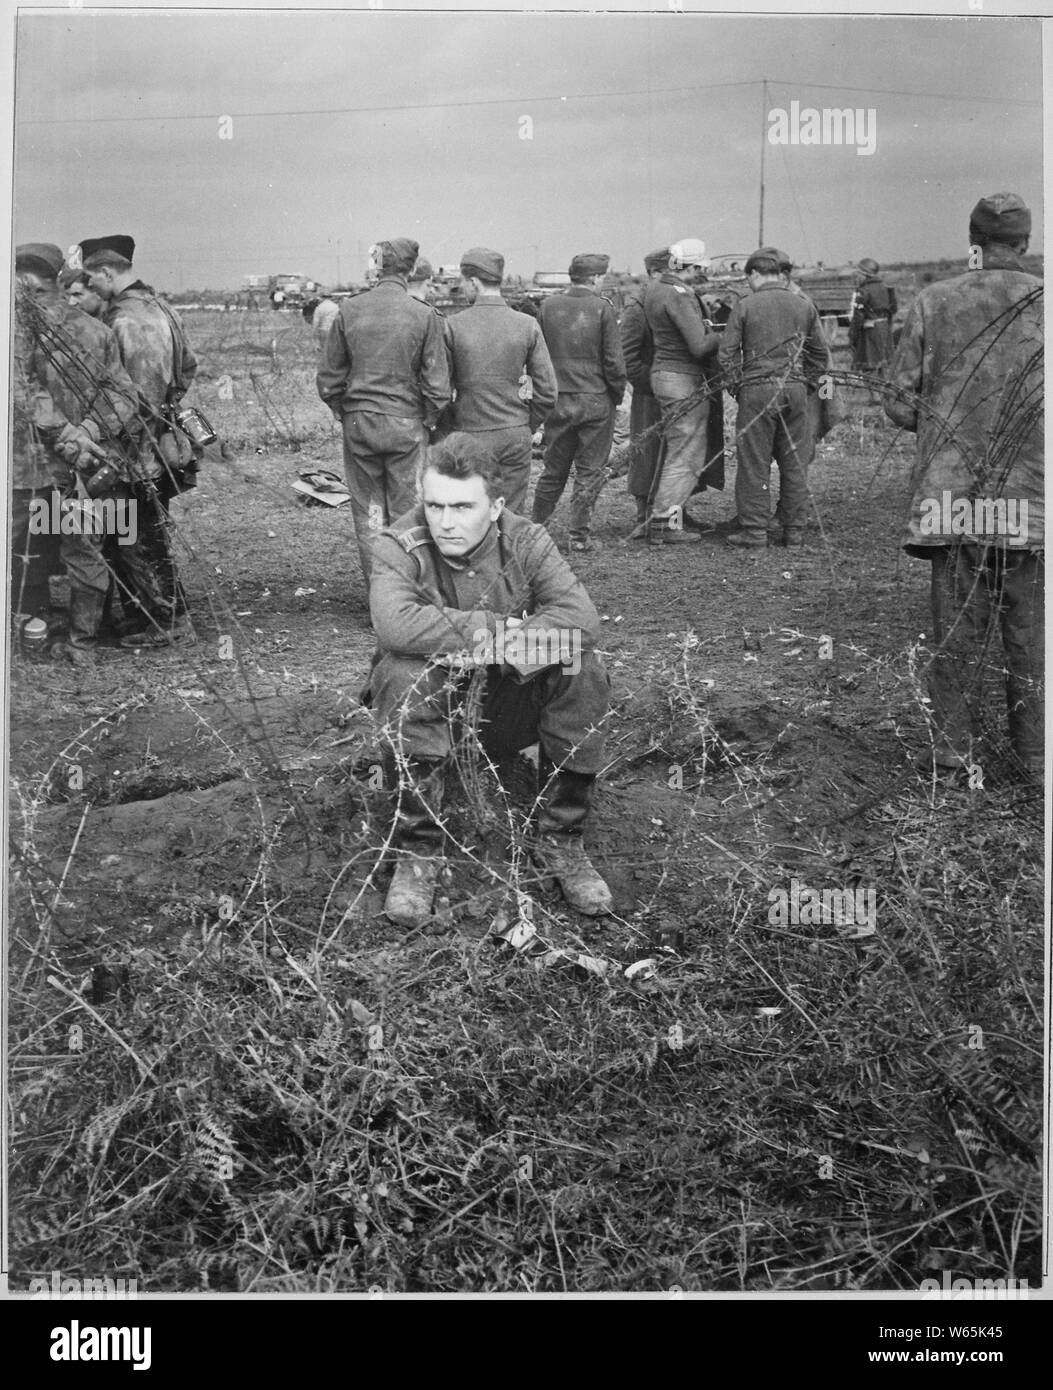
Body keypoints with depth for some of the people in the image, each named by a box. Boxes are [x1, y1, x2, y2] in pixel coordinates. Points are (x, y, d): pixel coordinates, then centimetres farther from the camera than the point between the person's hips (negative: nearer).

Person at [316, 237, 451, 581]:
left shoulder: (349, 310, -2)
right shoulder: (424, 315, -8)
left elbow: (328, 378, 3)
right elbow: (437, 384, -7)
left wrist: (344, 413, 14)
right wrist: (428, 422, 6)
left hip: (358, 422, 2)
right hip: (406, 423, -2)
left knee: (367, 509, 11)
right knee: (406, 509, 8)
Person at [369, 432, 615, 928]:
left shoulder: (524, 541, -8)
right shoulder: (399, 546, -14)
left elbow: (581, 617, -24)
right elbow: (394, 622, -36)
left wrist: (496, 647, -36)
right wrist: (498, 627, -31)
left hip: (506, 708, 2)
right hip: (430, 704, -2)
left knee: (584, 672, -23)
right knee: (404, 675, -34)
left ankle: (561, 843, -9)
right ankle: (418, 852, -19)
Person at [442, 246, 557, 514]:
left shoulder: (453, 326, -7)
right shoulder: (527, 325, -2)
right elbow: (547, 391, -2)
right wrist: (528, 427, 12)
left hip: (470, 435, -2)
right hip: (516, 437, 2)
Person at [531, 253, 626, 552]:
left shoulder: (549, 306, 1)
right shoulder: (602, 308, -9)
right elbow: (614, 360, -8)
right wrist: (618, 394, 5)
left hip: (558, 400, 4)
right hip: (596, 400, -3)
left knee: (554, 469, 16)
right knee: (590, 471, 7)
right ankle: (579, 535, 7)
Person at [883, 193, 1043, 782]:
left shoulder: (933, 303, -2)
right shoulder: (1043, 302, -3)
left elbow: (900, 404, -1)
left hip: (951, 494, 1)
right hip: (1030, 497, 0)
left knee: (958, 628, 9)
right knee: (1032, 631, 9)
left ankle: (954, 748, 15)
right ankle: (1036, 753, 16)